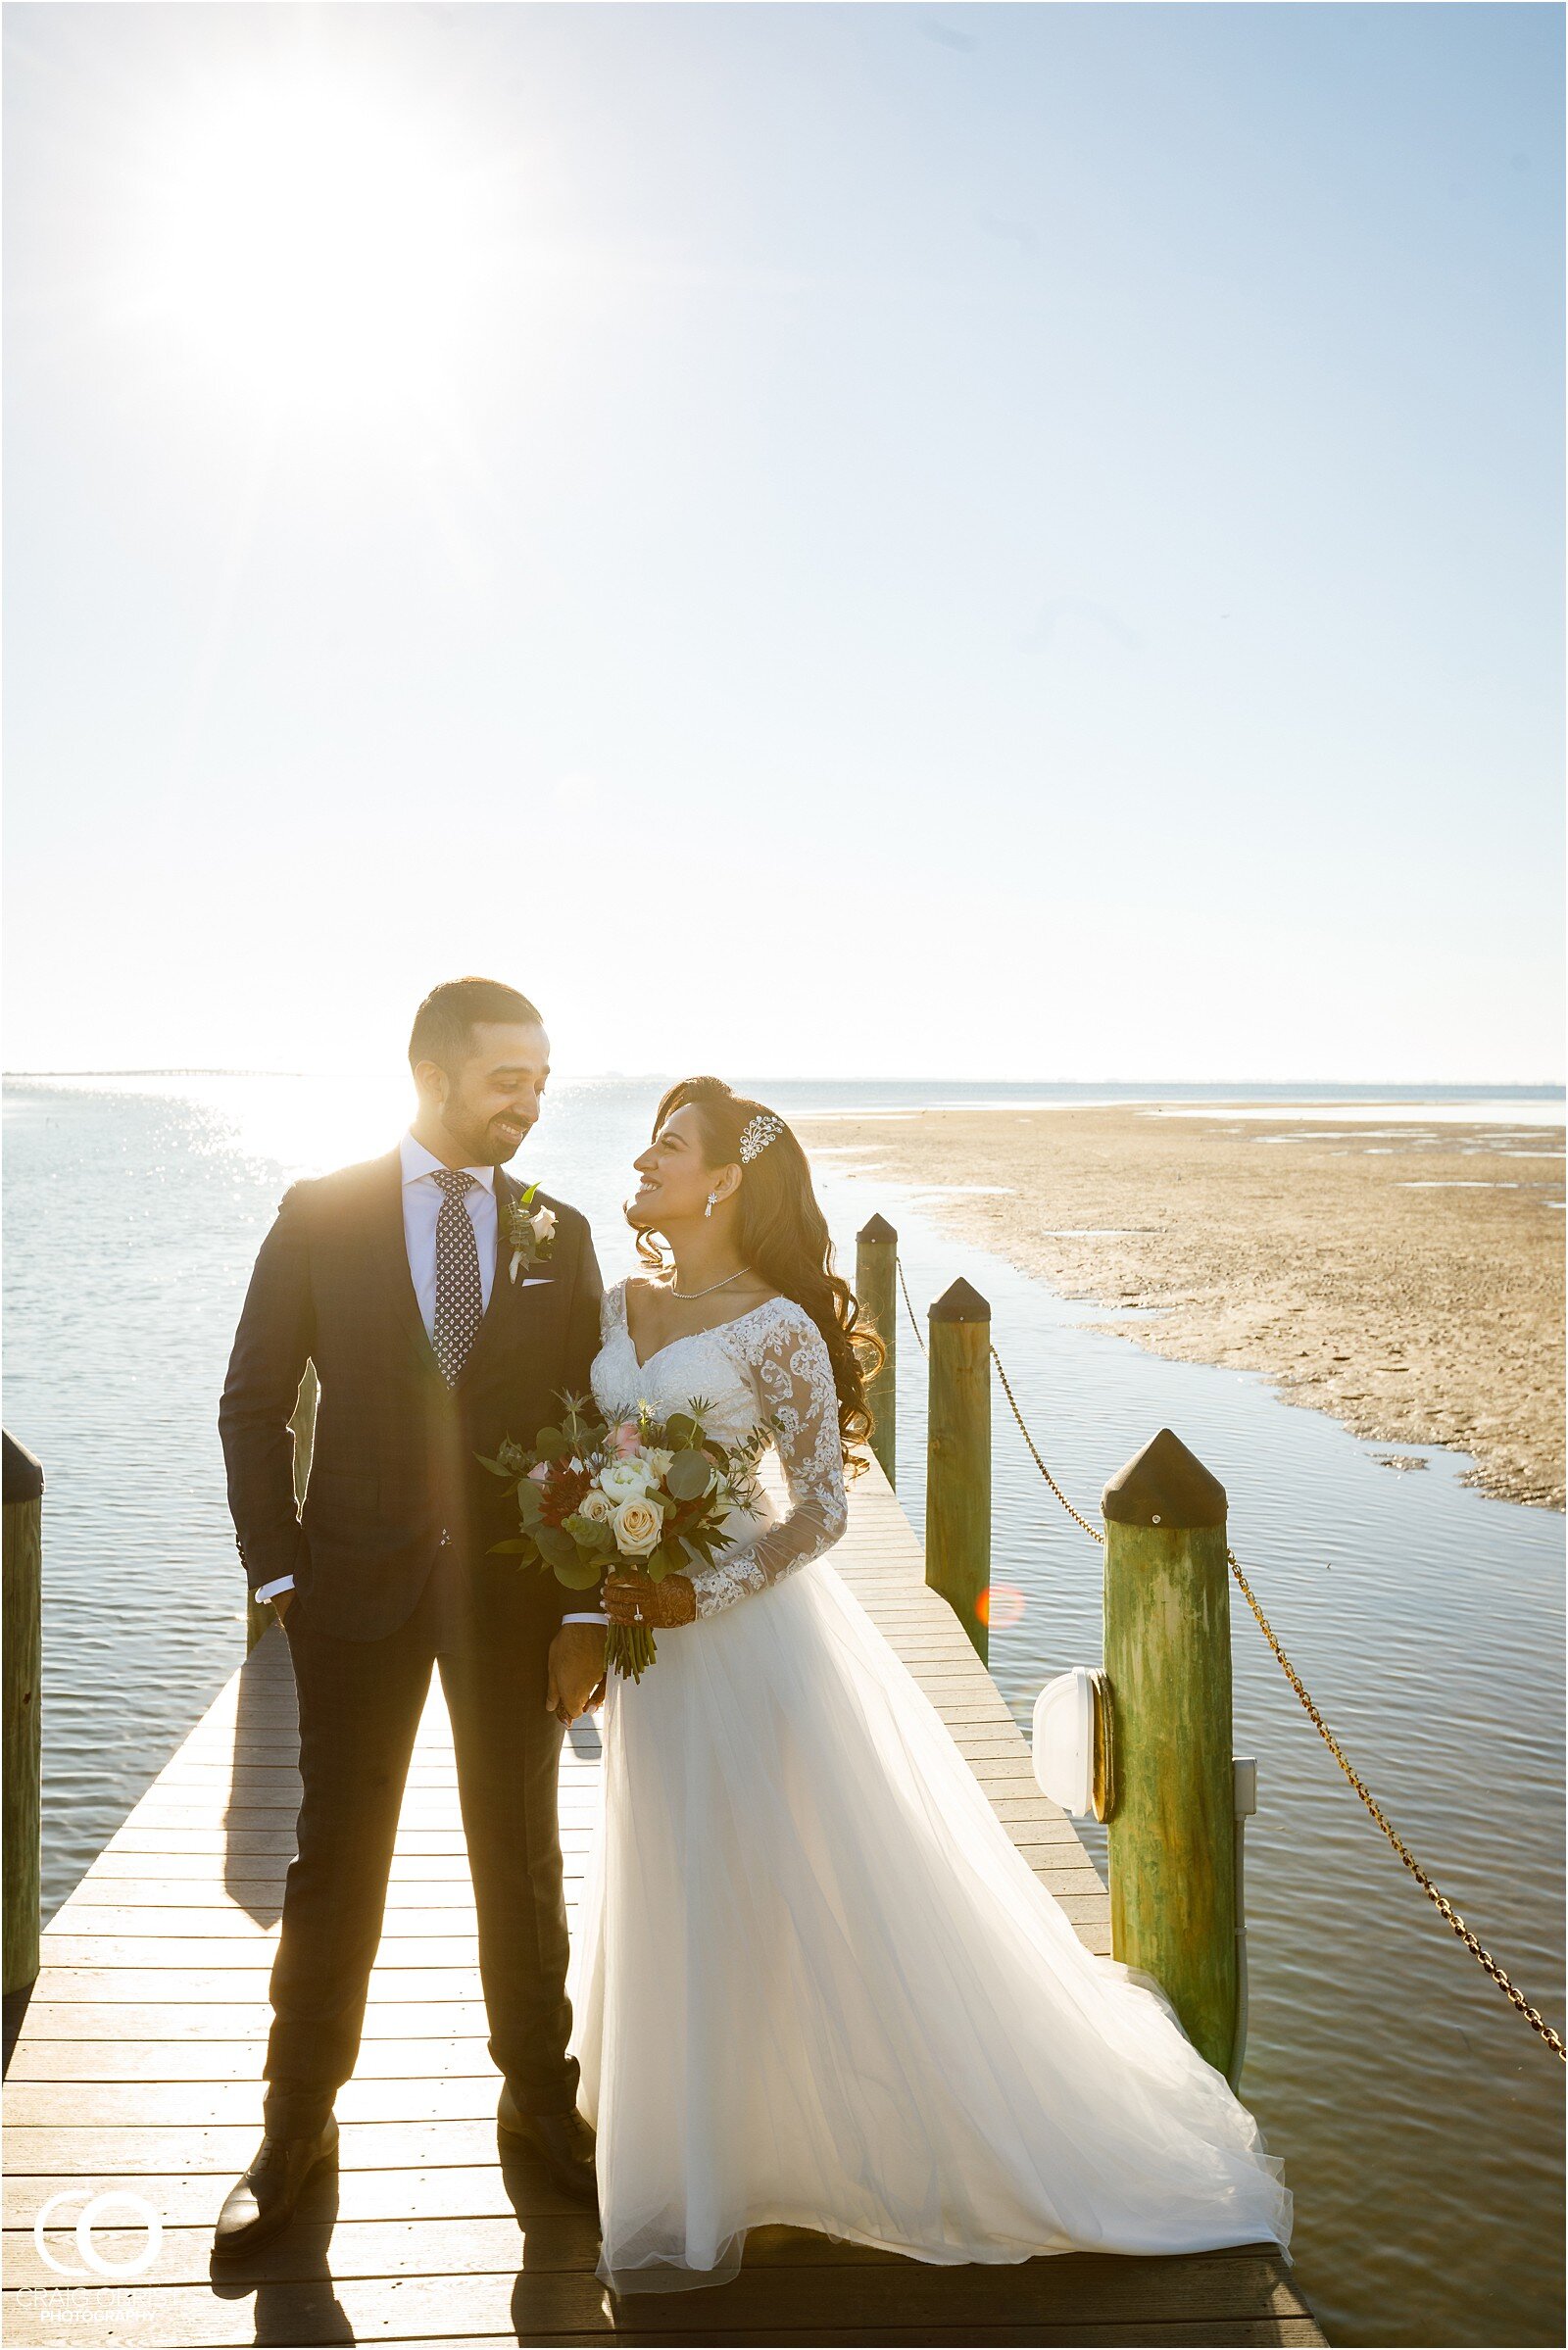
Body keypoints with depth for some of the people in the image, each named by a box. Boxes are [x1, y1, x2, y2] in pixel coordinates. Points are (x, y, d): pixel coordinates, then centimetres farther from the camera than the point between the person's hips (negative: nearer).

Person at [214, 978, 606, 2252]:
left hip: (515, 1589, 2)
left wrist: (585, 1611, -3)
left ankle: (541, 2096, 33)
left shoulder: (559, 1235, 2)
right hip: (358, 1580, -1)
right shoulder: (319, 1216, -3)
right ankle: (298, 2120, 27)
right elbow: (256, 1403, 0)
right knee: (333, 1860, 8)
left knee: (521, 1856, 14)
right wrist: (277, 1575, -6)